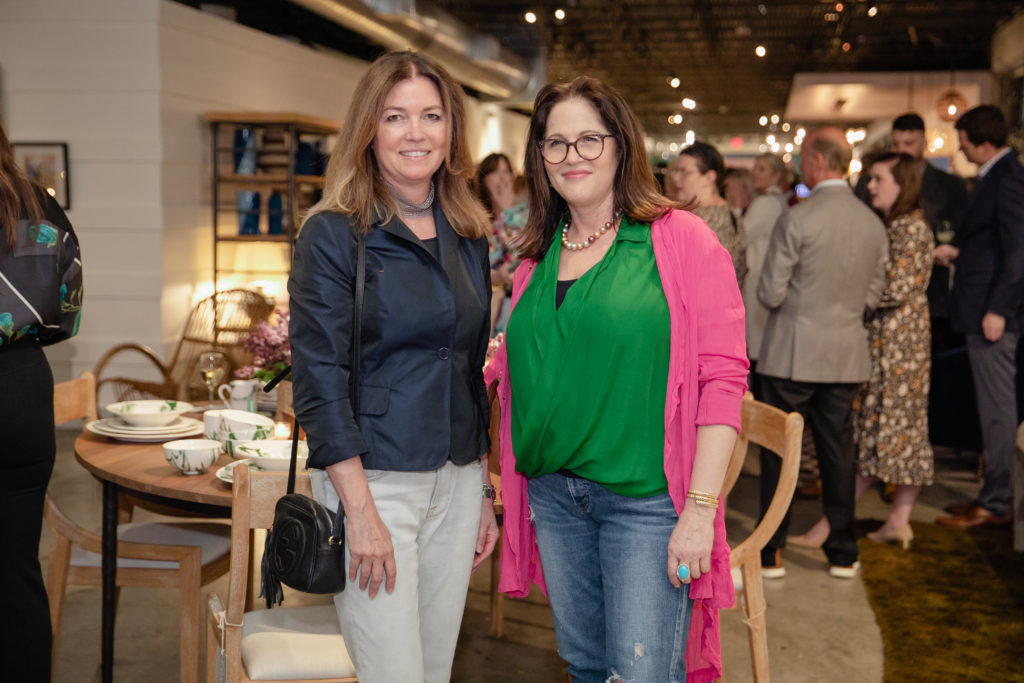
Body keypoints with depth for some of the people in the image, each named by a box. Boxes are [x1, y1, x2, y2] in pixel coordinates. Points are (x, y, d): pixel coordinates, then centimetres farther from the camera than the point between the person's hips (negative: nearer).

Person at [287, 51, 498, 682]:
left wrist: (485, 489, 14)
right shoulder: (333, 234, -7)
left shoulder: (469, 238, 10)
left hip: (457, 481, 6)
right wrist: (360, 510, -17)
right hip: (372, 479, -5)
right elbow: (319, 377, -12)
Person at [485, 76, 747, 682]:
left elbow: (722, 377, -13)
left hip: (646, 499, -5)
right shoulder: (539, 255, 10)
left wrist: (700, 508, -17)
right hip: (552, 493, 6)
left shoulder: (681, 240, -8)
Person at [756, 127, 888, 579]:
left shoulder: (797, 220, -15)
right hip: (847, 355, 5)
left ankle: (771, 553, 12)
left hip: (793, 353, -5)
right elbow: (873, 295, 9)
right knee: (838, 449, 13)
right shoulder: (874, 224, 3)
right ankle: (843, 553, 20)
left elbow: (770, 294, -13)